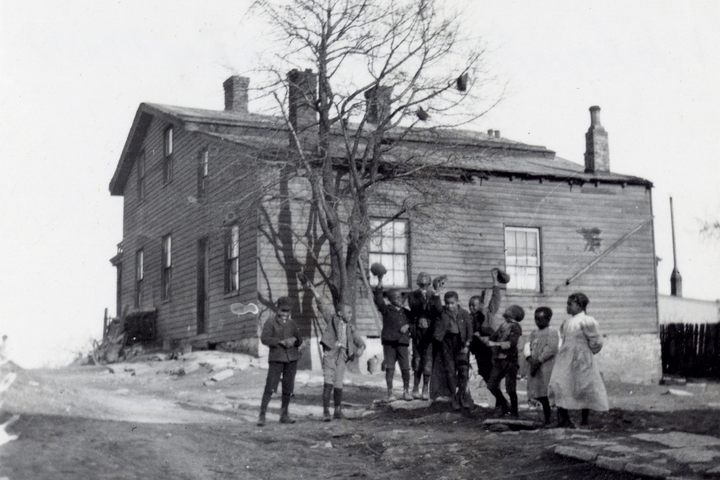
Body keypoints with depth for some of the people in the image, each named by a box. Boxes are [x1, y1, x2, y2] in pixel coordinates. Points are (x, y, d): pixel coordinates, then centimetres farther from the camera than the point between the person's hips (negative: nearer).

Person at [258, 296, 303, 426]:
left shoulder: (292, 323, 11)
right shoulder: (270, 322, -2)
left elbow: (299, 341, 13)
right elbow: (264, 339, -14)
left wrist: (294, 340, -10)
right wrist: (281, 342, -22)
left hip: (291, 358, 4)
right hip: (276, 358, -4)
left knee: (288, 388, 6)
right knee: (270, 387, -10)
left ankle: (284, 415, 17)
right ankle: (262, 416, -6)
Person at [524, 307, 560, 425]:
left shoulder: (553, 332, -3)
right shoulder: (534, 333, 20)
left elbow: (551, 349, -13)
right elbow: (527, 345, 9)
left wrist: (538, 361, -15)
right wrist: (529, 358, -11)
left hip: (547, 366, -7)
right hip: (535, 367, 7)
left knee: (548, 394, -12)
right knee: (541, 397, 8)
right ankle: (546, 420, 15)